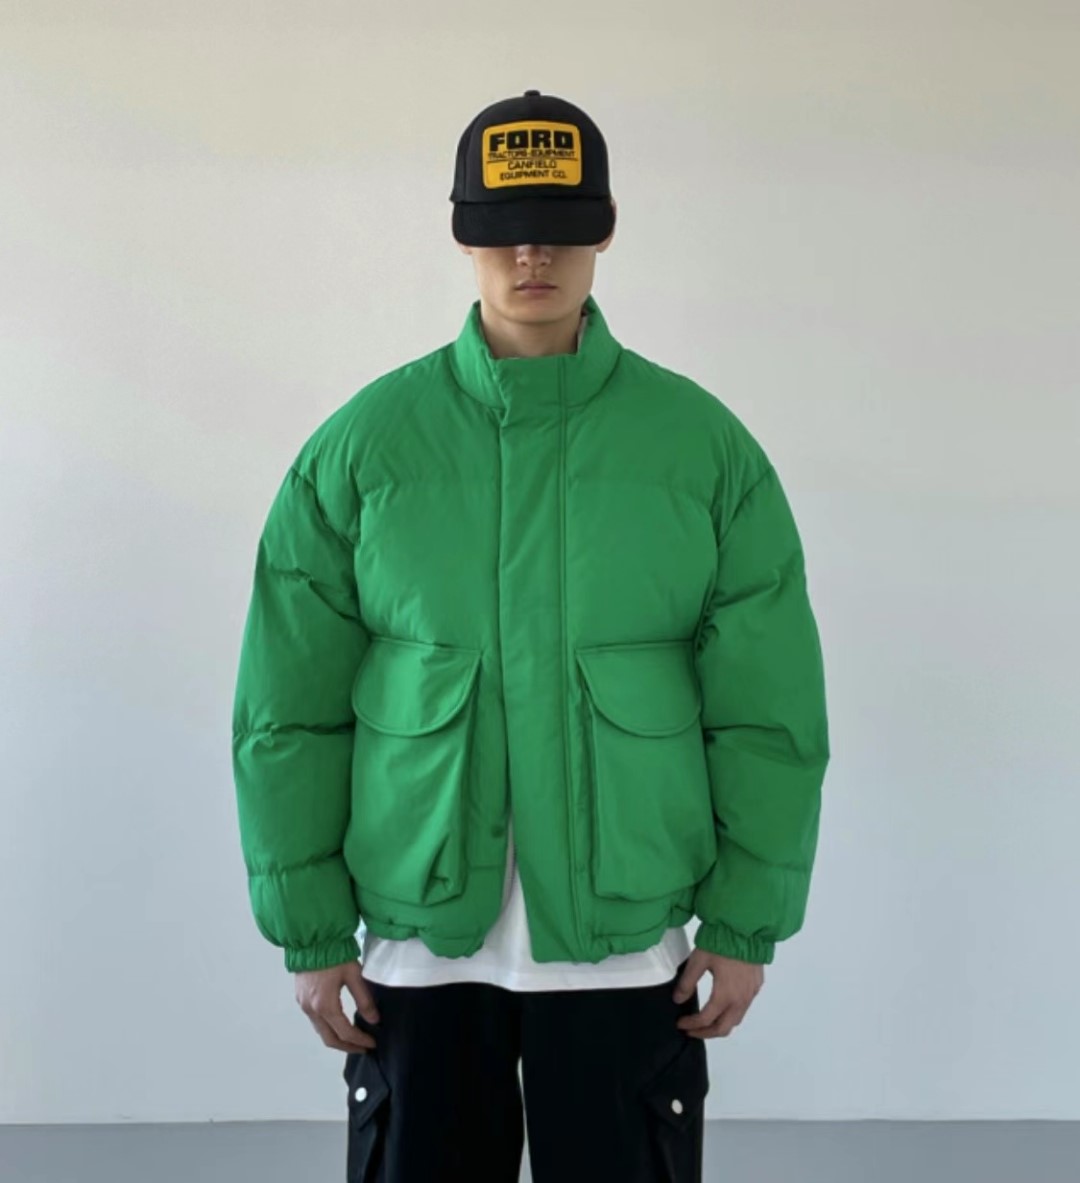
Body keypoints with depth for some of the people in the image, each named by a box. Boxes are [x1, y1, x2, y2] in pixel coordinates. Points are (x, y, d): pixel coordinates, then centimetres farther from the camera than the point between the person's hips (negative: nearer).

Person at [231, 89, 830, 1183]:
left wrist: (748, 924, -1)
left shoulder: (706, 445, -2)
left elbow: (769, 707, -1)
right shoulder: (359, 445, -3)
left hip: (628, 942, 0)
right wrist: (308, 931, -1)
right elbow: (288, 709, -1)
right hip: (417, 940, 1)